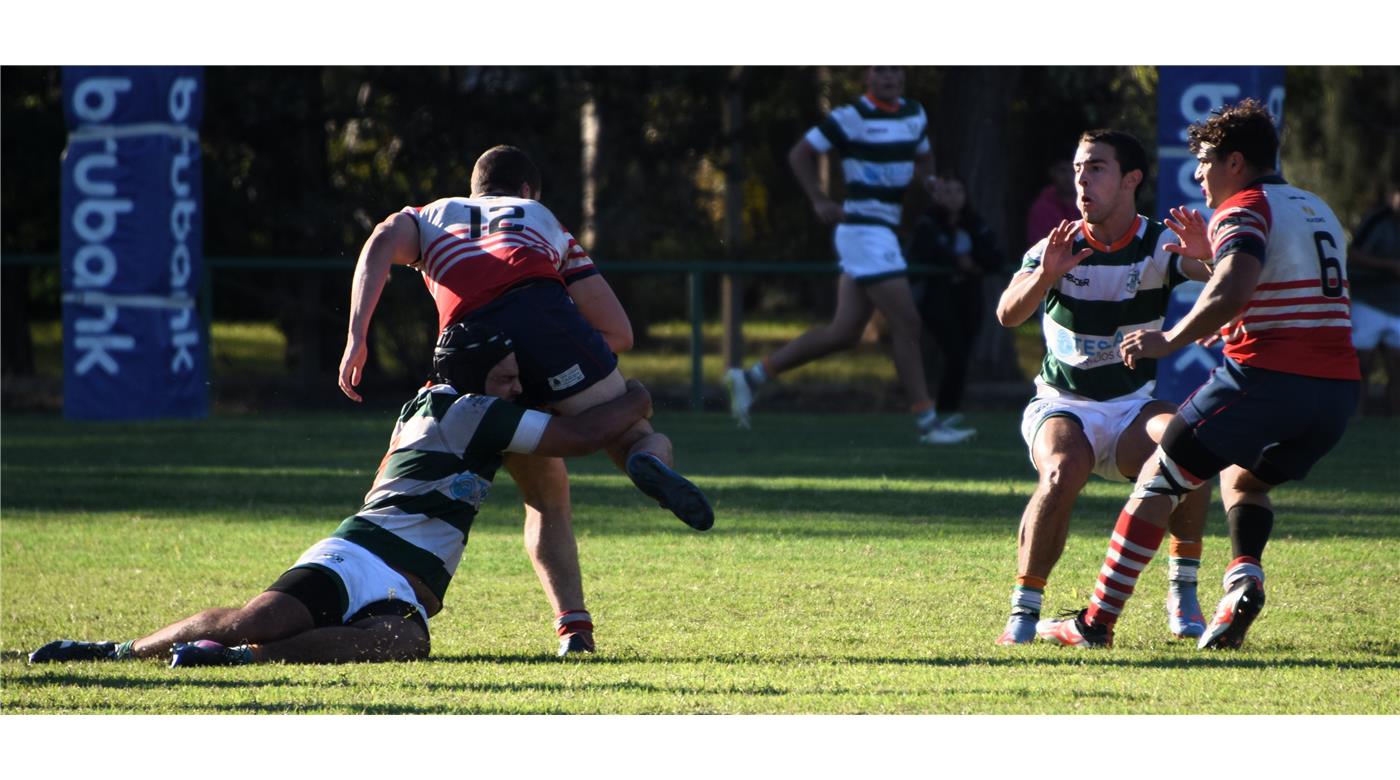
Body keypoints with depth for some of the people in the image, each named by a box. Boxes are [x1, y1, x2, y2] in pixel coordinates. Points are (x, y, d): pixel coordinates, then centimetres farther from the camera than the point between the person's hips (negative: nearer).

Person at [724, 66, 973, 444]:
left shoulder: (914, 115, 13)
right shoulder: (853, 117, -10)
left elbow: (922, 156, 31)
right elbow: (800, 154, -4)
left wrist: (927, 177, 9)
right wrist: (820, 202, -14)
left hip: (882, 230, 9)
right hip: (863, 228, -9)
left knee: (843, 332, 9)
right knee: (906, 323, -10)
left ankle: (752, 377, 16)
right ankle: (926, 421, -5)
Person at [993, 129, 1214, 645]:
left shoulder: (1160, 247, -6)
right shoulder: (1057, 249, -5)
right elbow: (1008, 315, -21)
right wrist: (1044, 277, -42)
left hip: (1133, 408, 1)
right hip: (1062, 407, -1)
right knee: (1062, 473, -33)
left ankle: (1183, 594, -15)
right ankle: (1024, 610, -21)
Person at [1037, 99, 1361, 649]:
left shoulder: (1242, 211, -5)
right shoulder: (1319, 212, 22)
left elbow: (1233, 293, -23)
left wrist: (1170, 340, -19)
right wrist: (1211, 255, 31)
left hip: (1264, 376, -8)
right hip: (1337, 387, 8)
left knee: (1159, 480, 5)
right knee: (1243, 481, 29)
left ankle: (1097, 623, 3)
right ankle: (1244, 578, -1)